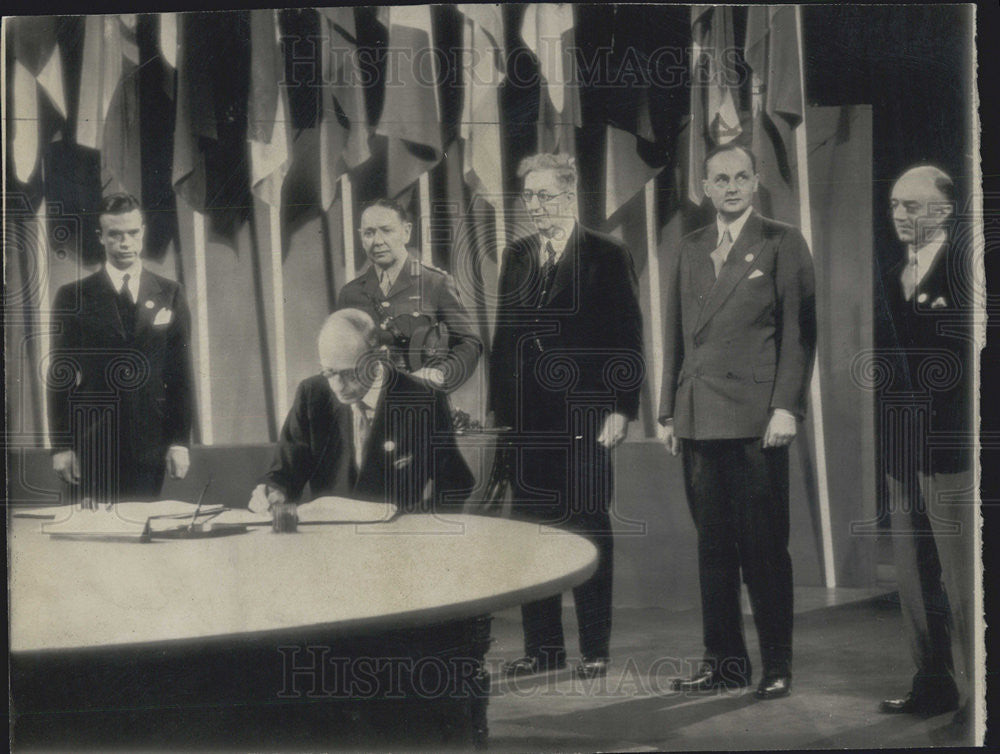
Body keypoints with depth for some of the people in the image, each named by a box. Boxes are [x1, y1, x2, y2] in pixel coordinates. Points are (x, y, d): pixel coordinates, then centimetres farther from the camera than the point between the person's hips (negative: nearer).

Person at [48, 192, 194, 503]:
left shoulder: (170, 294, 9)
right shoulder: (73, 297, 5)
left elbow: (181, 373, 7)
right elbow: (61, 376, 4)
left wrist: (179, 441, 1)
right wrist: (61, 446, -3)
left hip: (150, 445, 1)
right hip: (92, 447, -1)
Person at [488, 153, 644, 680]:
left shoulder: (607, 257, -1)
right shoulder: (515, 257, 14)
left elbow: (627, 339, -4)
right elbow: (504, 338, 15)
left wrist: (620, 410, -10)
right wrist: (499, 408, 10)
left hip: (583, 420, -4)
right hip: (527, 421, 5)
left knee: (589, 530, 3)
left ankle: (595, 647, 14)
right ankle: (542, 645, 19)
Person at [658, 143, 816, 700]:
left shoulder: (783, 243, 3)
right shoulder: (689, 251, 17)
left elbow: (799, 330, -2)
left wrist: (786, 406, -11)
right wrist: (669, 412, 13)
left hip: (756, 418, -5)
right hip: (699, 419, 5)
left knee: (764, 545, -2)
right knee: (712, 544, 8)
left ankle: (778, 666, 8)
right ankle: (724, 660, 16)